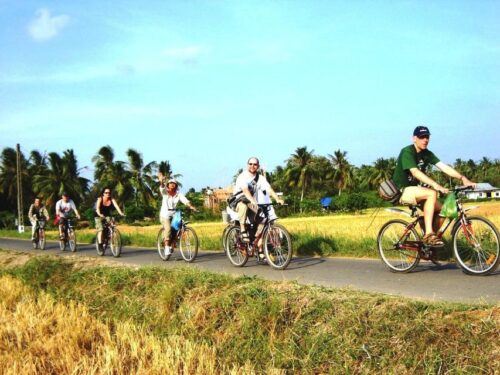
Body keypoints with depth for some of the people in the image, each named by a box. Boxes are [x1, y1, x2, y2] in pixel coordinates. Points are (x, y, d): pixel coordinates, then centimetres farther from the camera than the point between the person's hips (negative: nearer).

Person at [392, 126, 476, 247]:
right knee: (431, 194, -31)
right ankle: (429, 235, -32)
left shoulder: (427, 154, 5)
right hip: (402, 190, -7)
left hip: (415, 189, 7)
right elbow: (415, 172, -31)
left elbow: (443, 167, -5)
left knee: (441, 209, -10)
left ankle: (429, 241, 3)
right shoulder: (407, 152, -17)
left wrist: (463, 178, -20)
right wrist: (436, 185, -41)